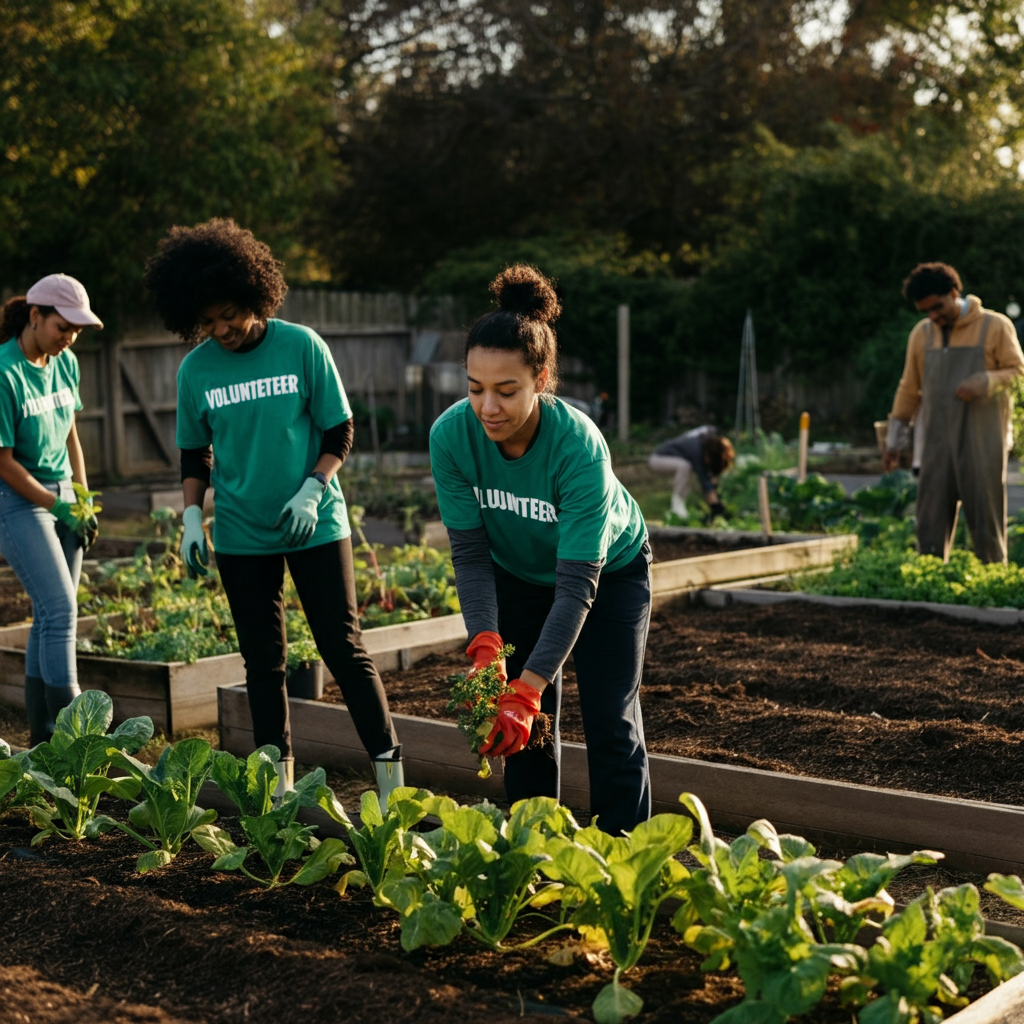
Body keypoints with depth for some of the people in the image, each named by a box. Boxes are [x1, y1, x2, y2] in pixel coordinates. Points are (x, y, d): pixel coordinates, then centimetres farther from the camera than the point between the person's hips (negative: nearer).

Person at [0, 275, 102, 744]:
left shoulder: (66, 363, 4)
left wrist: (83, 503, 9)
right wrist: (58, 506, -12)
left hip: (62, 494, 7)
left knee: (50, 615, 6)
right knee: (60, 608, -15)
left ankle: (42, 736, 13)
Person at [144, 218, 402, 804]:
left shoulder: (302, 346, -8)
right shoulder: (196, 369, 0)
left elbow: (340, 432, -2)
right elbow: (195, 455, 11)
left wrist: (312, 491, -16)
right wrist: (192, 519, -1)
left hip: (316, 525, -3)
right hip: (241, 533, 3)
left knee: (345, 648, -2)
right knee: (264, 661, 9)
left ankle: (390, 773, 6)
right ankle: (279, 783, 20)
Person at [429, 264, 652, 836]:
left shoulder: (579, 444, -38)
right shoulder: (452, 436, -28)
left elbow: (578, 584, -37)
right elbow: (470, 552, -20)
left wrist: (526, 689, -43)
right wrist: (486, 647, -34)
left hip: (610, 570, -3)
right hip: (518, 575, 3)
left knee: (611, 722, -5)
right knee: (528, 726, 2)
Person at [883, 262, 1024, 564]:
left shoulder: (995, 327, 1)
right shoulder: (921, 334, 13)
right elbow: (909, 389, 19)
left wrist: (986, 382, -18)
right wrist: (895, 439, 17)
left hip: (983, 445, -3)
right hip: (936, 445, 4)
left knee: (986, 520, -2)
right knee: (931, 525, 1)